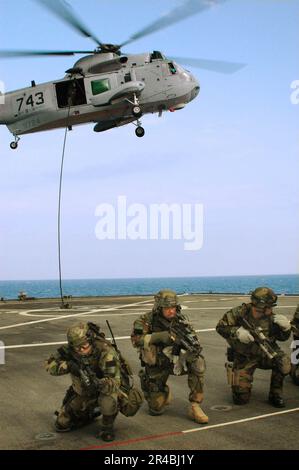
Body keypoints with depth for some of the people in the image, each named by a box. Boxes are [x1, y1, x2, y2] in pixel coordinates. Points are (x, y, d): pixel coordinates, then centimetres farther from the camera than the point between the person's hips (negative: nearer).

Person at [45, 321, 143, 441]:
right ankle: (93, 412, 28)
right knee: (61, 424, 3)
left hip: (107, 390, -5)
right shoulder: (70, 349, -20)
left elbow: (114, 383, -40)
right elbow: (50, 364, -15)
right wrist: (67, 365, -34)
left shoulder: (106, 351, -35)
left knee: (108, 395, -39)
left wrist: (98, 383, -60)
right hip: (84, 392, 5)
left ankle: (107, 427, -10)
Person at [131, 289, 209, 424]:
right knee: (156, 409, -4)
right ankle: (163, 392, 33)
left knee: (198, 362, -28)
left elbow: (191, 336, -9)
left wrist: (194, 346, -33)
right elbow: (136, 340, -28)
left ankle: (195, 407, -17)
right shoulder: (147, 320, -17)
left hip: (175, 359, 2)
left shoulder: (179, 319, -9)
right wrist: (158, 337, -39)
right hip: (155, 365, -2)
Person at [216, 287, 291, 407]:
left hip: (266, 354, 2)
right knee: (241, 399, -8)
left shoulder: (271, 318, -7)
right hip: (244, 358, -2)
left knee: (284, 363, -31)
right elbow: (220, 327, -10)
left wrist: (286, 327, -17)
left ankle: (275, 394, -5)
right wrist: (237, 332, -27)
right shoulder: (240, 312, -16)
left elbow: (283, 337, 6)